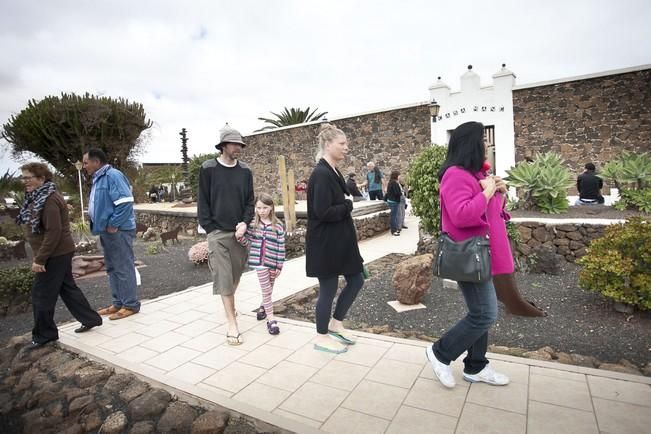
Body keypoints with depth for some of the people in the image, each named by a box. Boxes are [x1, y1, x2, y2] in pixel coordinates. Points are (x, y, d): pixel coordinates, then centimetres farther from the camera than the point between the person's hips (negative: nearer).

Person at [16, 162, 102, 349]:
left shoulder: (49, 199, -20)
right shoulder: (37, 197, 11)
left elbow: (53, 232, -24)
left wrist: (39, 259, -21)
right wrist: (39, 256, 16)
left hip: (55, 254, -9)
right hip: (59, 253, 9)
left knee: (41, 295, 1)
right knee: (67, 288, 15)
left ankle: (43, 335, 16)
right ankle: (90, 319, 25)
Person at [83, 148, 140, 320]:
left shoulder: (112, 175, -15)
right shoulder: (99, 178, 17)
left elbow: (125, 202, -24)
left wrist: (114, 224, -19)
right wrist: (103, 225, 13)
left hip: (118, 230, -10)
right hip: (107, 230, 10)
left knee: (124, 268, -3)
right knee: (112, 268, 15)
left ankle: (131, 305, 6)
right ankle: (118, 302, 26)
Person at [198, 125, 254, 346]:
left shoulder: (245, 171, 6)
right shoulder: (208, 169, -2)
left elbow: (250, 201, 7)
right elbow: (203, 201, -1)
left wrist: (245, 223, -8)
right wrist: (209, 228, -7)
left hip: (240, 231, 3)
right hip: (218, 232, -3)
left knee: (236, 274, 13)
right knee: (224, 277, -4)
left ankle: (230, 305, 38)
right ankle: (232, 323, 1)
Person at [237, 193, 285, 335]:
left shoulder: (278, 226, -6)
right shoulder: (252, 224, -1)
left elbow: (281, 247, -4)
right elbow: (248, 243, 2)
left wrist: (279, 266, -4)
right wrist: (240, 237, -19)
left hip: (273, 262, 1)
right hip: (259, 262, 0)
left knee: (269, 290, 15)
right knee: (266, 290, -1)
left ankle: (263, 306, 43)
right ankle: (270, 319, 8)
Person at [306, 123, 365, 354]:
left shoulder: (333, 172, 11)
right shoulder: (321, 174, -19)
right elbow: (323, 212, -26)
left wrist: (347, 204, 0)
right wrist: (348, 205, -13)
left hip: (340, 240, 10)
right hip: (326, 244, -10)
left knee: (356, 280, 16)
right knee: (328, 289, 5)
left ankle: (335, 324, 33)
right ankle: (321, 337, 25)